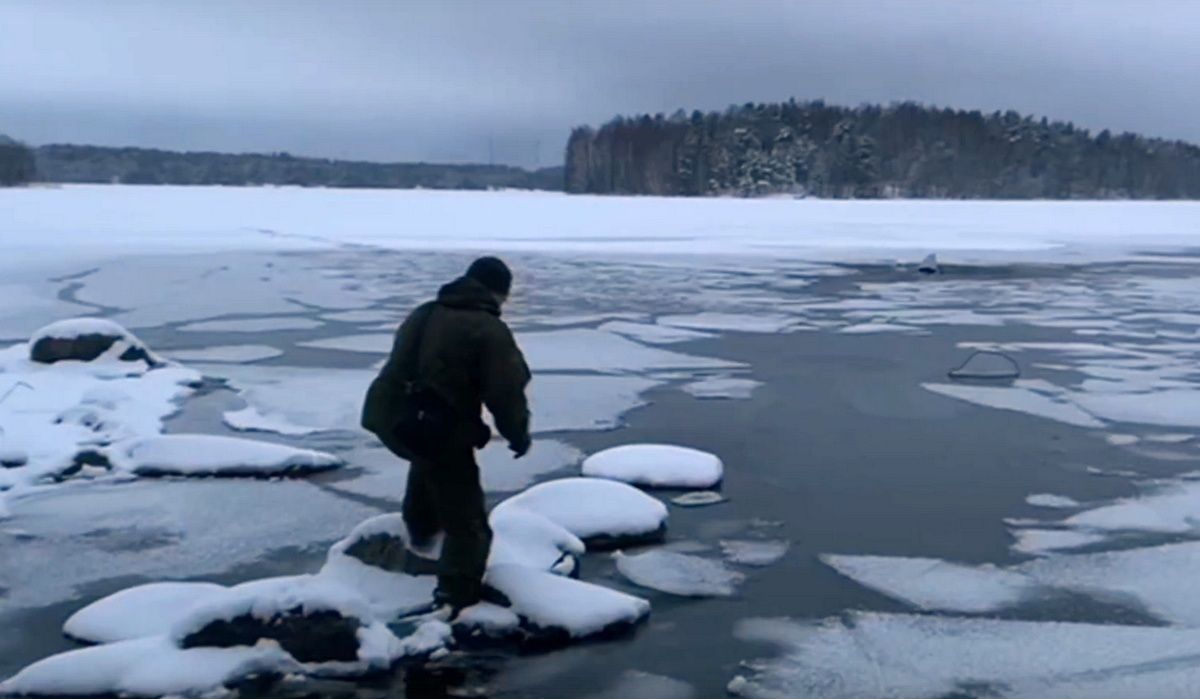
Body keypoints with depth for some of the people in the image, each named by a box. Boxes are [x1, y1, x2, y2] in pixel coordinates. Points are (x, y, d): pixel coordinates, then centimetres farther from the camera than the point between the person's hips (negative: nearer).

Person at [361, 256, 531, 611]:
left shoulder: (423, 314, 12)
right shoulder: (490, 330, -12)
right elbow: (506, 392, -15)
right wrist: (518, 435, 1)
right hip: (439, 431, -8)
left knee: (427, 463, 37)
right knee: (465, 515, 3)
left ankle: (420, 528, 56)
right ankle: (458, 590, 4)